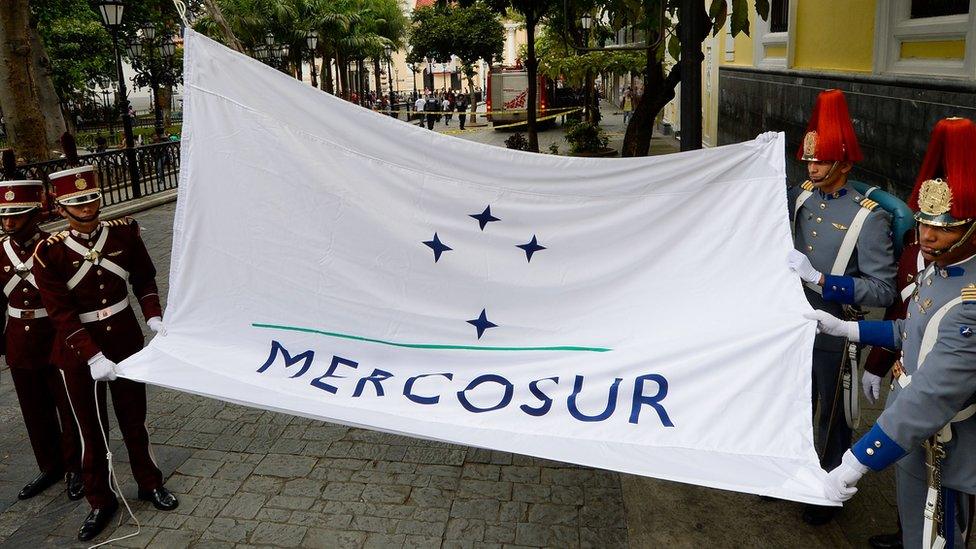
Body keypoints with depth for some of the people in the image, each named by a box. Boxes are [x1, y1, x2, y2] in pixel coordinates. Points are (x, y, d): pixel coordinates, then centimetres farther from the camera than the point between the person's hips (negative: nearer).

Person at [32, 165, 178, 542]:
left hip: (126, 341, 2)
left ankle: (150, 483, 35)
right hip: (77, 350, -2)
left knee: (134, 419, 16)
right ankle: (100, 502, 29)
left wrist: (153, 316, -11)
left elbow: (144, 279, 5)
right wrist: (93, 357, -24)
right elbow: (61, 313, -16)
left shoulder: (124, 232, -6)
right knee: (91, 429, 12)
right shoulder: (49, 252, -13)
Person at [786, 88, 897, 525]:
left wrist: (818, 279, -30)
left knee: (831, 420, 14)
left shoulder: (869, 217, -18)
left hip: (831, 338, -5)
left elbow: (883, 290, -20)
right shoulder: (802, 196, -3)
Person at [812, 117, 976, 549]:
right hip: (912, 435, 8)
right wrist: (844, 328, 5)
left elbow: (930, 400, -37)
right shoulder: (938, 269, -4)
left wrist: (853, 467, -37)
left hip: (938, 458, -8)